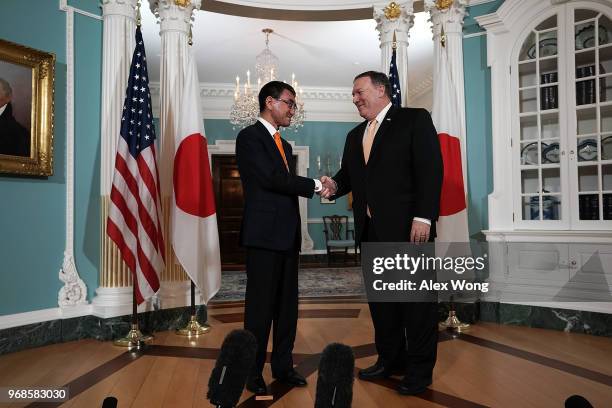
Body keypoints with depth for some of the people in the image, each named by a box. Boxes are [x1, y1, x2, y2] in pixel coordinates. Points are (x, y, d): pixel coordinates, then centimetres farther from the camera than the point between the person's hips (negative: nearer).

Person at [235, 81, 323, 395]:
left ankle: (283, 365, 23)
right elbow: (270, 178, -17)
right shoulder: (250, 137, -5)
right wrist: (315, 185, -11)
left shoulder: (284, 144, 20)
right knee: (261, 304, 1)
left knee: (287, 304, 11)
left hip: (287, 235, 8)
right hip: (264, 234, -8)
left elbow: (285, 185, 15)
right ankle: (253, 372, 14)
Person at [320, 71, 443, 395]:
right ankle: (390, 359, 29)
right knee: (380, 297, 14)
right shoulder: (355, 136, 20)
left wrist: (423, 217, -19)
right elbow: (348, 174, 18)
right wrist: (335, 184, -6)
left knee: (417, 297, 3)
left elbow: (430, 170, -10)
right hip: (371, 230, 7)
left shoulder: (415, 120, -1)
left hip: (408, 227, -7)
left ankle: (420, 369, 16)